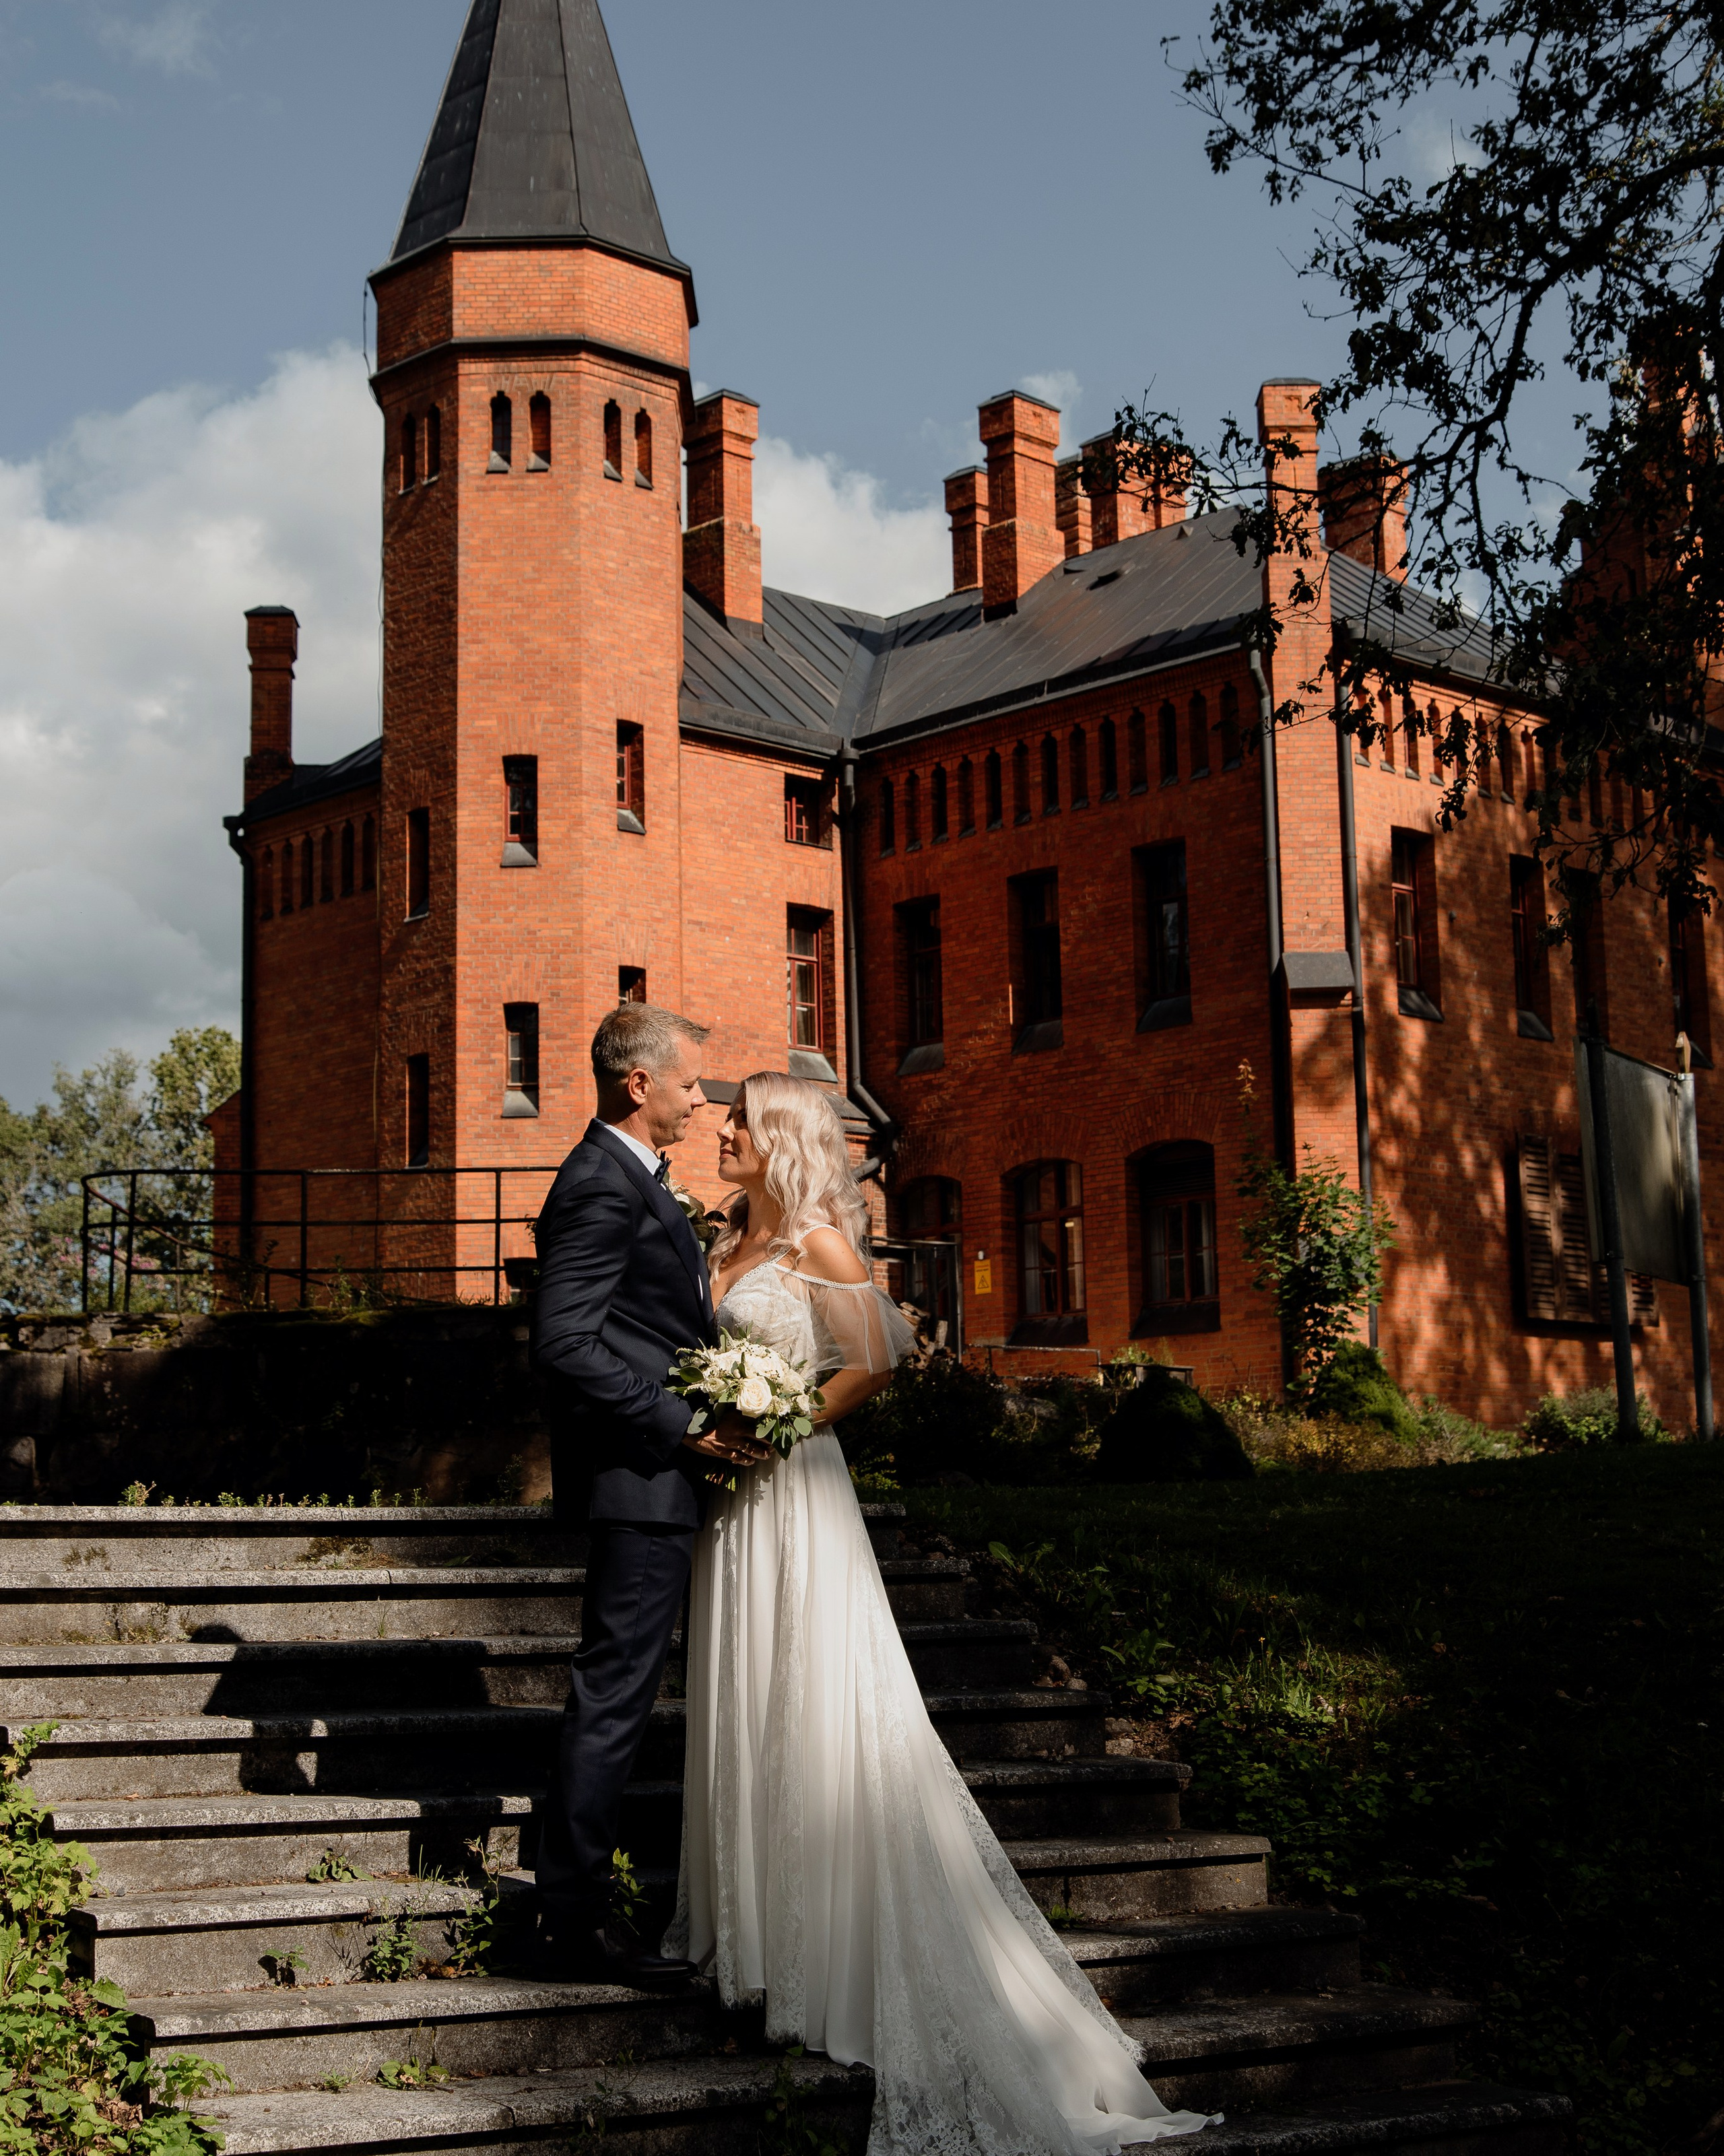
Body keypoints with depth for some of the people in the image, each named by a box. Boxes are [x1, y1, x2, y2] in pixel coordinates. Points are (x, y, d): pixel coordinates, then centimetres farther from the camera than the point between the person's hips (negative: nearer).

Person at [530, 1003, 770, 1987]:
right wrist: (683, 1423, -22)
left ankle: (579, 1906, 24)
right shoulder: (602, 1186, -17)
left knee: (618, 1692, 15)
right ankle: (577, 1919, 2)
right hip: (641, 1476, -11)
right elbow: (564, 1341, -24)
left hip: (659, 1472, 11)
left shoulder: (633, 1178, 17)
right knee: (615, 1694, -5)